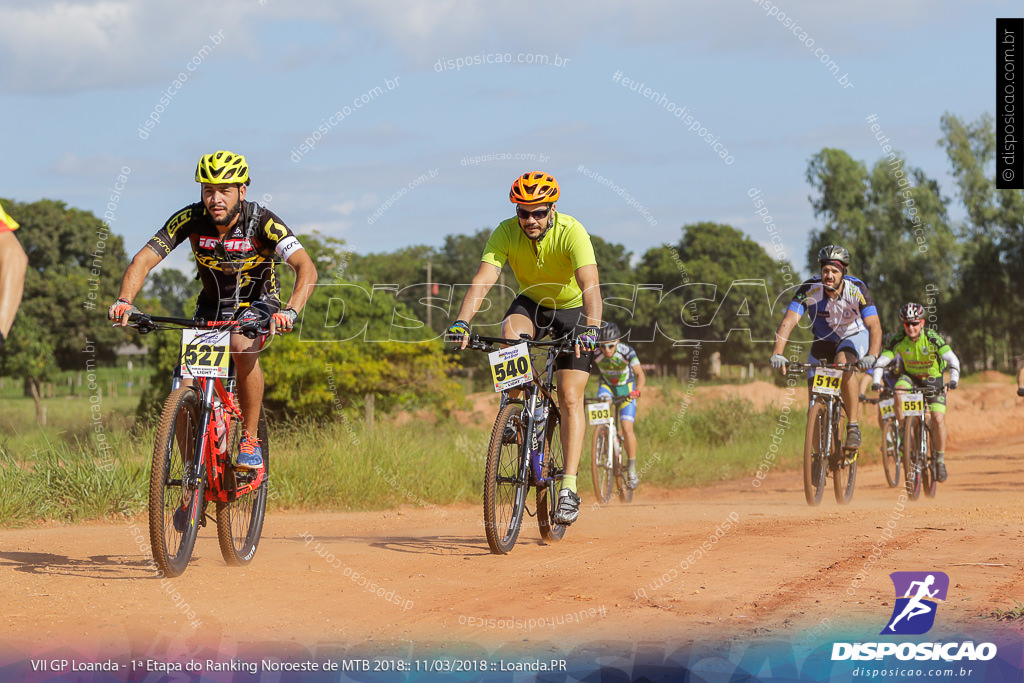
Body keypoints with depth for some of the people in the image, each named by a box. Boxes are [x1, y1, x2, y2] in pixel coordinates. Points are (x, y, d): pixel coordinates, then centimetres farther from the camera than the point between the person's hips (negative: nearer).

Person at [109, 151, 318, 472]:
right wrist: (124, 300, -42)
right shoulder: (190, 219, -21)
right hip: (212, 305, 3)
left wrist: (291, 311, -55)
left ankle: (250, 440, -19)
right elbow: (144, 259, -23)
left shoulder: (262, 221, -27)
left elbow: (306, 267, -37)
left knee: (243, 349, -34)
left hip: (257, 303, -3)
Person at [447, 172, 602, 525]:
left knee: (570, 399, -12)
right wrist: (461, 322, -48)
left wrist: (590, 326, -59)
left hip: (572, 309, -2)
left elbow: (590, 284, -42)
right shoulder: (506, 233, -22)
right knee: (510, 332, -33)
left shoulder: (571, 233, -30)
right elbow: (483, 280, -32)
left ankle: (569, 488, -10)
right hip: (531, 303, 3)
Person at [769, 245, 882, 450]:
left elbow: (875, 326, -34)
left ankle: (853, 427, -27)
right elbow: (788, 322, -30)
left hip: (853, 336, -3)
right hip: (824, 339, 3)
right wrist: (777, 354, -46)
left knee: (844, 364, -35)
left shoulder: (857, 290, -28)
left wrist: (871, 356, -52)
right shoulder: (809, 290, -25)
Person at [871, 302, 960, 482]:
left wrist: (954, 379, -45)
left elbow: (953, 360, -28)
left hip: (933, 380, -2)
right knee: (899, 390, -33)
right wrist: (877, 381, -36)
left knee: (938, 419, -16)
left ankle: (940, 460, 1)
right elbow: (881, 361, -19)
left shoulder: (932, 338, -24)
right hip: (910, 377, 2)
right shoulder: (899, 340, -18)